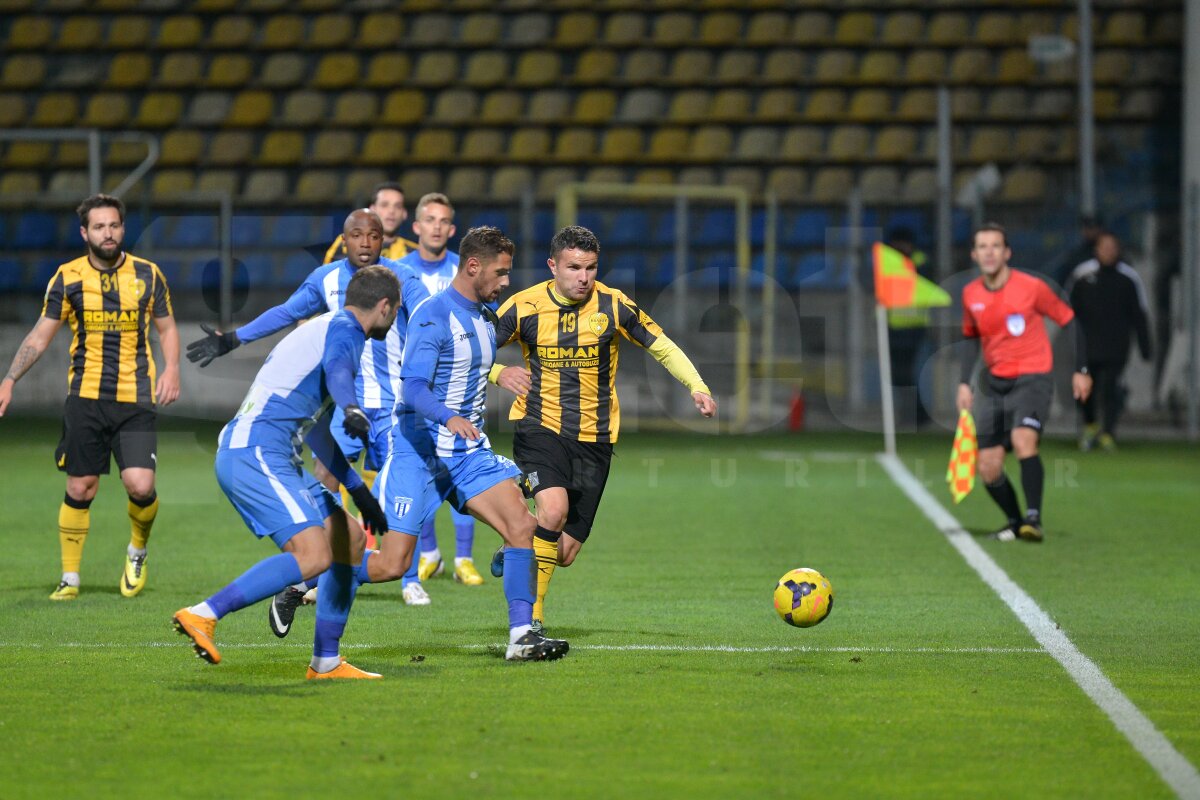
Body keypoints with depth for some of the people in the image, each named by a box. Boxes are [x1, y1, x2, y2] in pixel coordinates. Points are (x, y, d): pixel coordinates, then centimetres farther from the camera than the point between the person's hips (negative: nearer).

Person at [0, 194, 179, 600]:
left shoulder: (147, 274, 2)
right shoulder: (68, 277, 1)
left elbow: (167, 327, 13)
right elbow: (40, 336, 6)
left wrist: (171, 368, -5)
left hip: (136, 399, -1)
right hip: (86, 398, 1)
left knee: (140, 486, -14)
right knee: (79, 490, 2)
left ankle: (138, 548, 17)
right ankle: (70, 577, 15)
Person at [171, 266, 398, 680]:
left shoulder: (323, 328, 29)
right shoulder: (344, 330, -2)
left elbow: (315, 429, 39)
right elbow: (336, 369, -29)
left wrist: (359, 490, 43)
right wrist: (352, 409, -50)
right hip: (256, 454, -10)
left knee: (350, 540, 14)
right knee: (314, 555, -24)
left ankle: (326, 663, 17)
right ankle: (203, 614, -25)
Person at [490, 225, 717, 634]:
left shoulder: (613, 305, -3)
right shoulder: (525, 306, -6)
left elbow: (661, 346, 6)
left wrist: (697, 386, -9)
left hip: (594, 439, 2)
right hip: (540, 428, -2)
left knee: (564, 553, 1)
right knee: (555, 508, -29)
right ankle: (531, 615, -15)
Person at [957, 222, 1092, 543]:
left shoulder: (1031, 287, -11)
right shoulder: (970, 294, 3)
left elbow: (1068, 321, 0)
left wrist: (1081, 370, -2)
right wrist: (965, 382, 11)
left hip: (1032, 380, -5)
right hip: (994, 384, 5)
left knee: (1023, 439, -31)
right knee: (988, 468, -1)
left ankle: (1033, 519, -28)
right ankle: (1015, 521, 20)